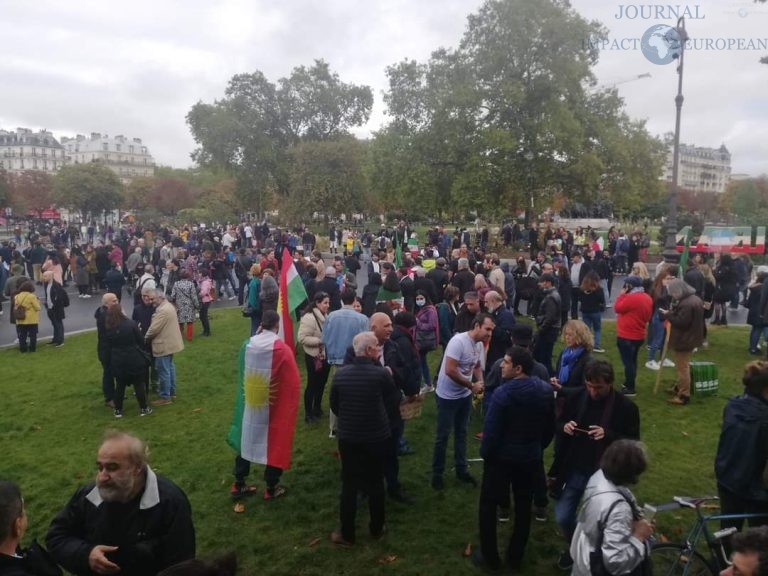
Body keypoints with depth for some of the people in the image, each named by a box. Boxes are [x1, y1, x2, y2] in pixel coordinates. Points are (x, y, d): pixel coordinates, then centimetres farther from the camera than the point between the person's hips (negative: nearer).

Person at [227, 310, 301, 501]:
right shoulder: (282, 349, -19)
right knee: (274, 443, 11)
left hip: (250, 405, 4)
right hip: (275, 407, -4)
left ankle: (238, 485, 28)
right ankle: (271, 488, 22)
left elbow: (242, 376, 9)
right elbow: (293, 382, -14)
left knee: (246, 440, 19)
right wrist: (290, 406, -1)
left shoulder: (248, 345, -5)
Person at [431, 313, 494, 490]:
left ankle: (461, 470, 32)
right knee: (442, 435, 5)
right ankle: (437, 473, 20)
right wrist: (472, 386, -20)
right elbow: (450, 370, -31)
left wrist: (480, 382, -7)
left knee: (461, 433, 18)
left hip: (465, 395, 7)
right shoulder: (458, 341, -26)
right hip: (447, 396, -7)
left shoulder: (479, 344, -2)